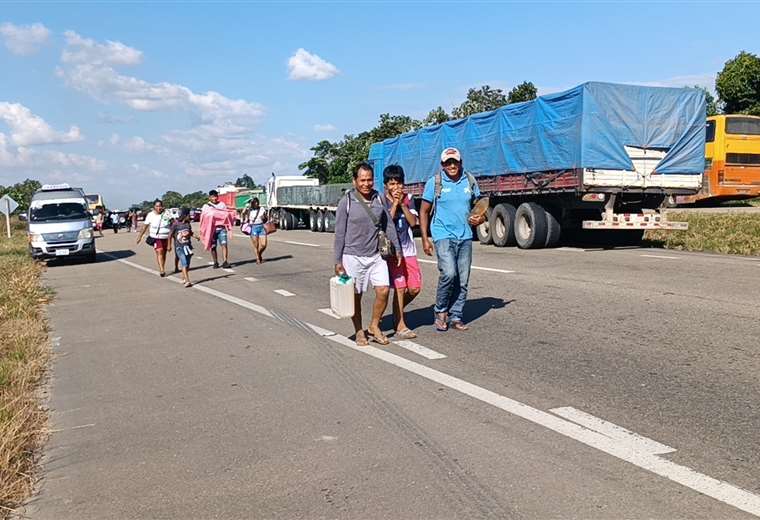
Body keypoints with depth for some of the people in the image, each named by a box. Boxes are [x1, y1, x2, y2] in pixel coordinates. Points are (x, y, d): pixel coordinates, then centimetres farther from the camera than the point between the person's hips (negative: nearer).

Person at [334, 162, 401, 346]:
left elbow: (388, 225, 13)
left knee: (383, 290, -4)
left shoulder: (378, 199, 5)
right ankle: (359, 332, 22)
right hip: (353, 257, -4)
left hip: (375, 255, 4)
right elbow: (339, 233, -6)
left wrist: (397, 248, 12)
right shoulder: (346, 202, -8)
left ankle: (374, 326, 17)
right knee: (355, 296, 5)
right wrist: (338, 261, -7)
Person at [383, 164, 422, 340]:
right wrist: (395, 203, -15)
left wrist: (403, 204, -9)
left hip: (408, 249, 5)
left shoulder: (407, 199, 9)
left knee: (415, 288, 3)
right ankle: (400, 326, 3)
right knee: (399, 287, -6)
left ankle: (397, 311, 28)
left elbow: (413, 222, -1)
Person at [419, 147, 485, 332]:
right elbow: (424, 212, 1)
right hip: (443, 235, -4)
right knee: (449, 273, -20)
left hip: (465, 237, 4)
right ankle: (441, 311, 1)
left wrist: (481, 218, -2)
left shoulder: (470, 181, 8)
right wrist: (425, 239, -6)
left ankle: (456, 317, 16)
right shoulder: (434, 182, -2)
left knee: (462, 280, 5)